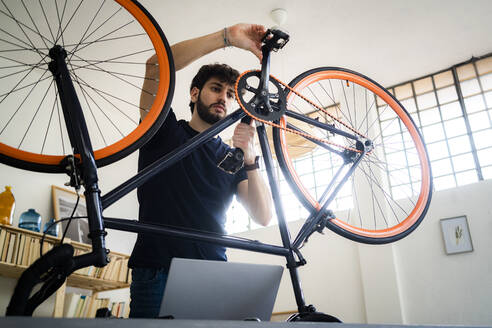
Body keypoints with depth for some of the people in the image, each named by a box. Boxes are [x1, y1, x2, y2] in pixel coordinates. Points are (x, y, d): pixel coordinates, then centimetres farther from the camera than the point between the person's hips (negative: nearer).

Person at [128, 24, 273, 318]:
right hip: (157, 273, -2)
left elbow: (264, 217, 1)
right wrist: (227, 37, -14)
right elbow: (157, 66, -9)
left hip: (213, 276, 3)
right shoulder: (165, 131, 8)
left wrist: (250, 160, -14)